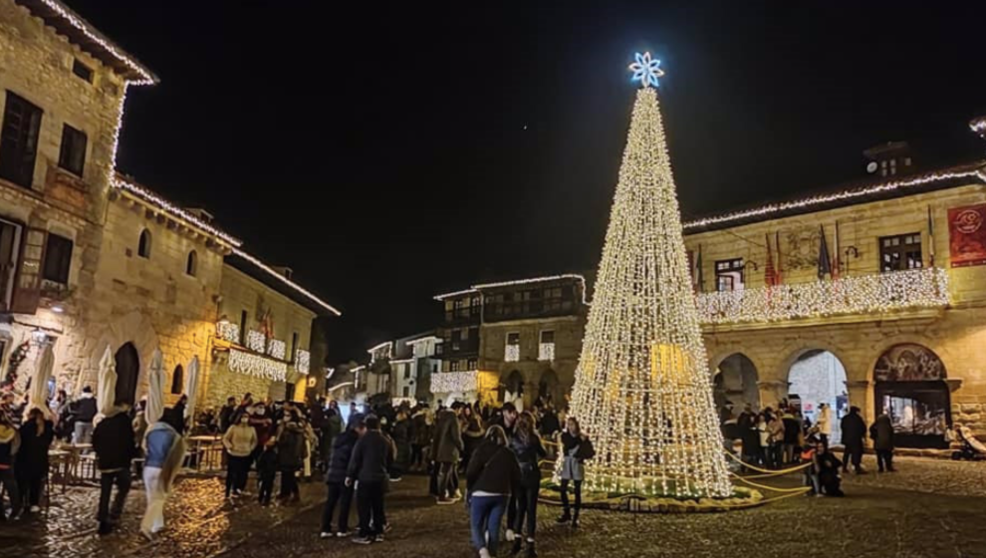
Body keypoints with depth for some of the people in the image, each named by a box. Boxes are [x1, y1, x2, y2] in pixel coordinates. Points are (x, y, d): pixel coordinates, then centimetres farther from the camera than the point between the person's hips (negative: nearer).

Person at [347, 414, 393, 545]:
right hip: (381, 478, 6)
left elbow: (355, 459, -8)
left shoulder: (363, 440, -9)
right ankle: (379, 533, 16)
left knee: (364, 506, 0)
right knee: (378, 506, 13)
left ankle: (364, 535, 1)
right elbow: (390, 461, 15)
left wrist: (349, 475, 1)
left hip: (366, 478, -5)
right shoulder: (386, 441, 7)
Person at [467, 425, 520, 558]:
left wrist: (469, 488, 3)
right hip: (502, 495, 3)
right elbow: (516, 477, 6)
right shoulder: (509, 454, 7)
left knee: (476, 526, 7)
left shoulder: (481, 450, -3)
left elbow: (471, 472, -12)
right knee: (493, 527, 11)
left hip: (481, 493, -3)